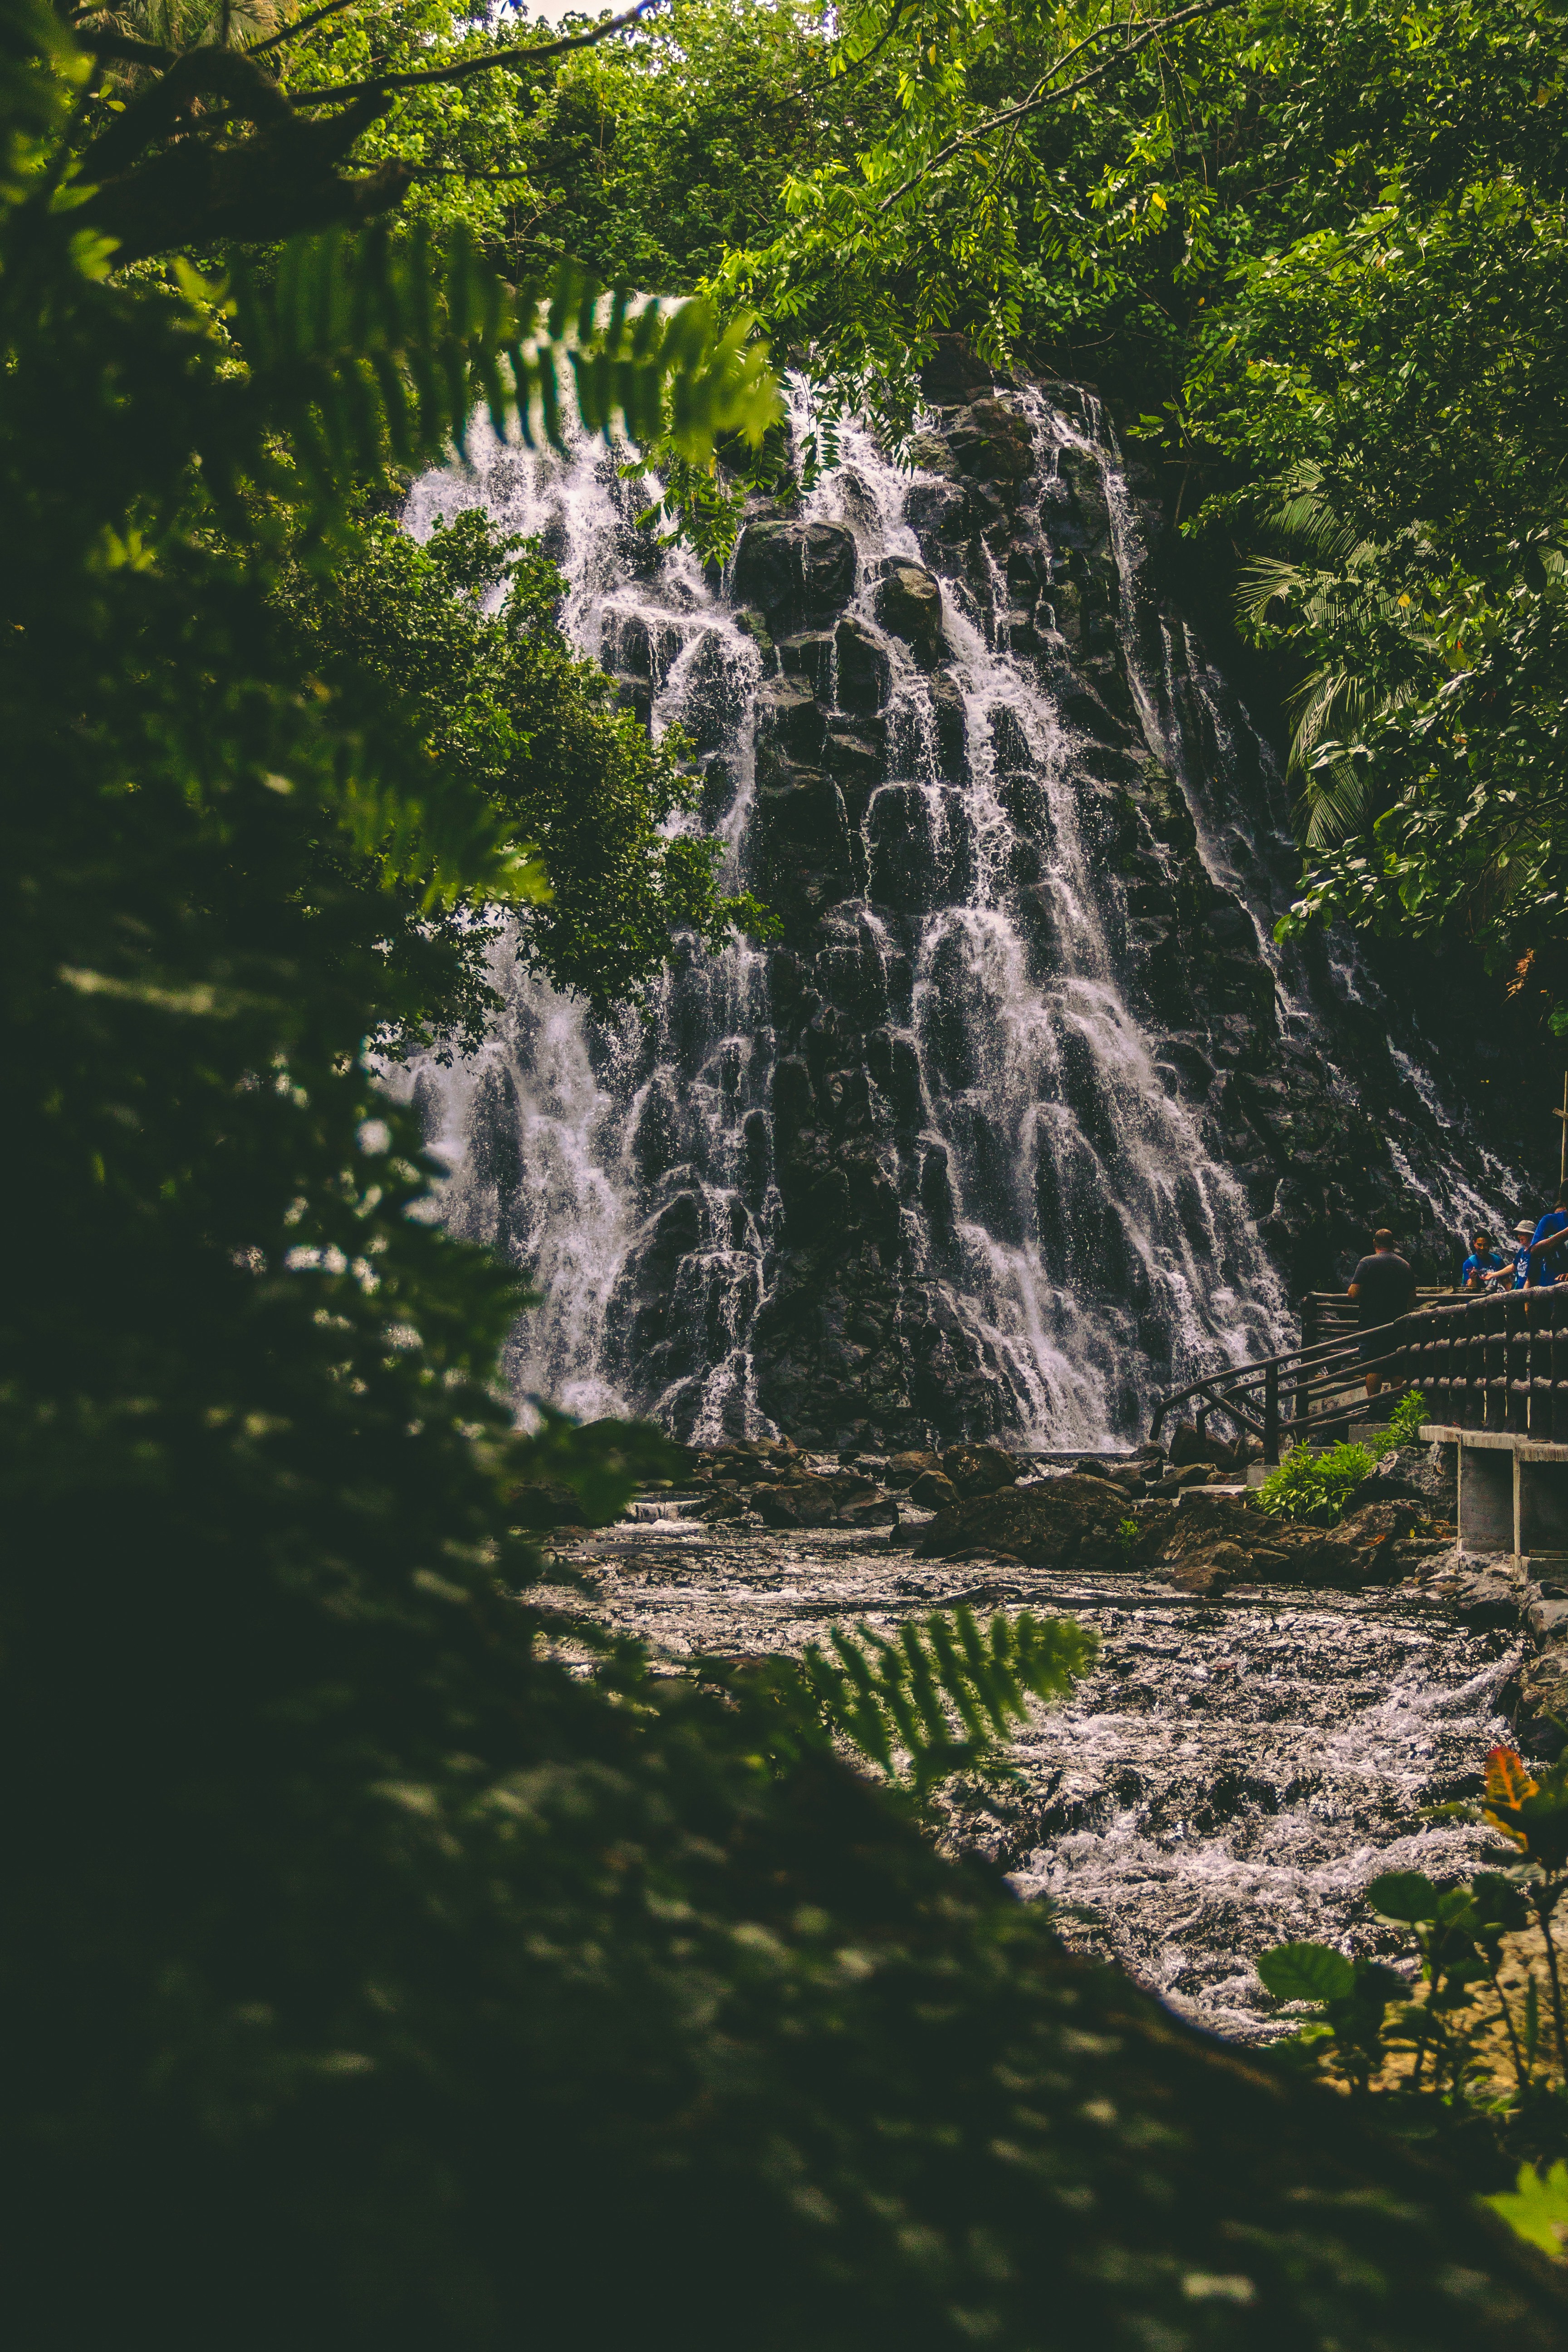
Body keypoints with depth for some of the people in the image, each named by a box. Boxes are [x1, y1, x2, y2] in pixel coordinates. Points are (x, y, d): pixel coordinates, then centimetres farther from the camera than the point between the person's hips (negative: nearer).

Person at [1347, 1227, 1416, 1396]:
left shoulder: (1368, 1263, -8)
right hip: (1398, 1324, 5)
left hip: (1373, 1323, -5)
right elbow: (1412, 1299, 13)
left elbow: (1354, 1293, -14)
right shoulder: (1405, 1265, 10)